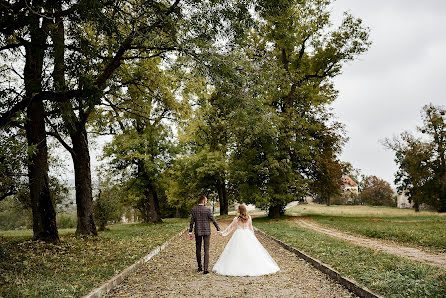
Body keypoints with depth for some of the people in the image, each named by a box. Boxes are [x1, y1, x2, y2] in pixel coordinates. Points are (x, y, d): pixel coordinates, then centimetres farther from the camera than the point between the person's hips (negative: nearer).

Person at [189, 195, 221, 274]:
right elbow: (213, 220, -8)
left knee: (198, 250, 15)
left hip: (197, 232, 2)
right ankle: (205, 269, -3)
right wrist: (218, 230, 1)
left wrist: (190, 233, 3)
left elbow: (192, 222, -3)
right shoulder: (207, 210, -10)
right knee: (206, 250, 2)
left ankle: (200, 267, 24)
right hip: (206, 232, -2)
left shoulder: (194, 209, -4)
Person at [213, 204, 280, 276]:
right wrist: (252, 236, 23)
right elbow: (251, 228, 9)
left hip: (239, 235, -3)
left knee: (237, 252, 2)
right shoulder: (249, 218, 0)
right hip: (248, 235, 3)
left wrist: (223, 233, 15)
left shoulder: (236, 219, -8)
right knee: (251, 251, 6)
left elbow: (230, 227, 2)